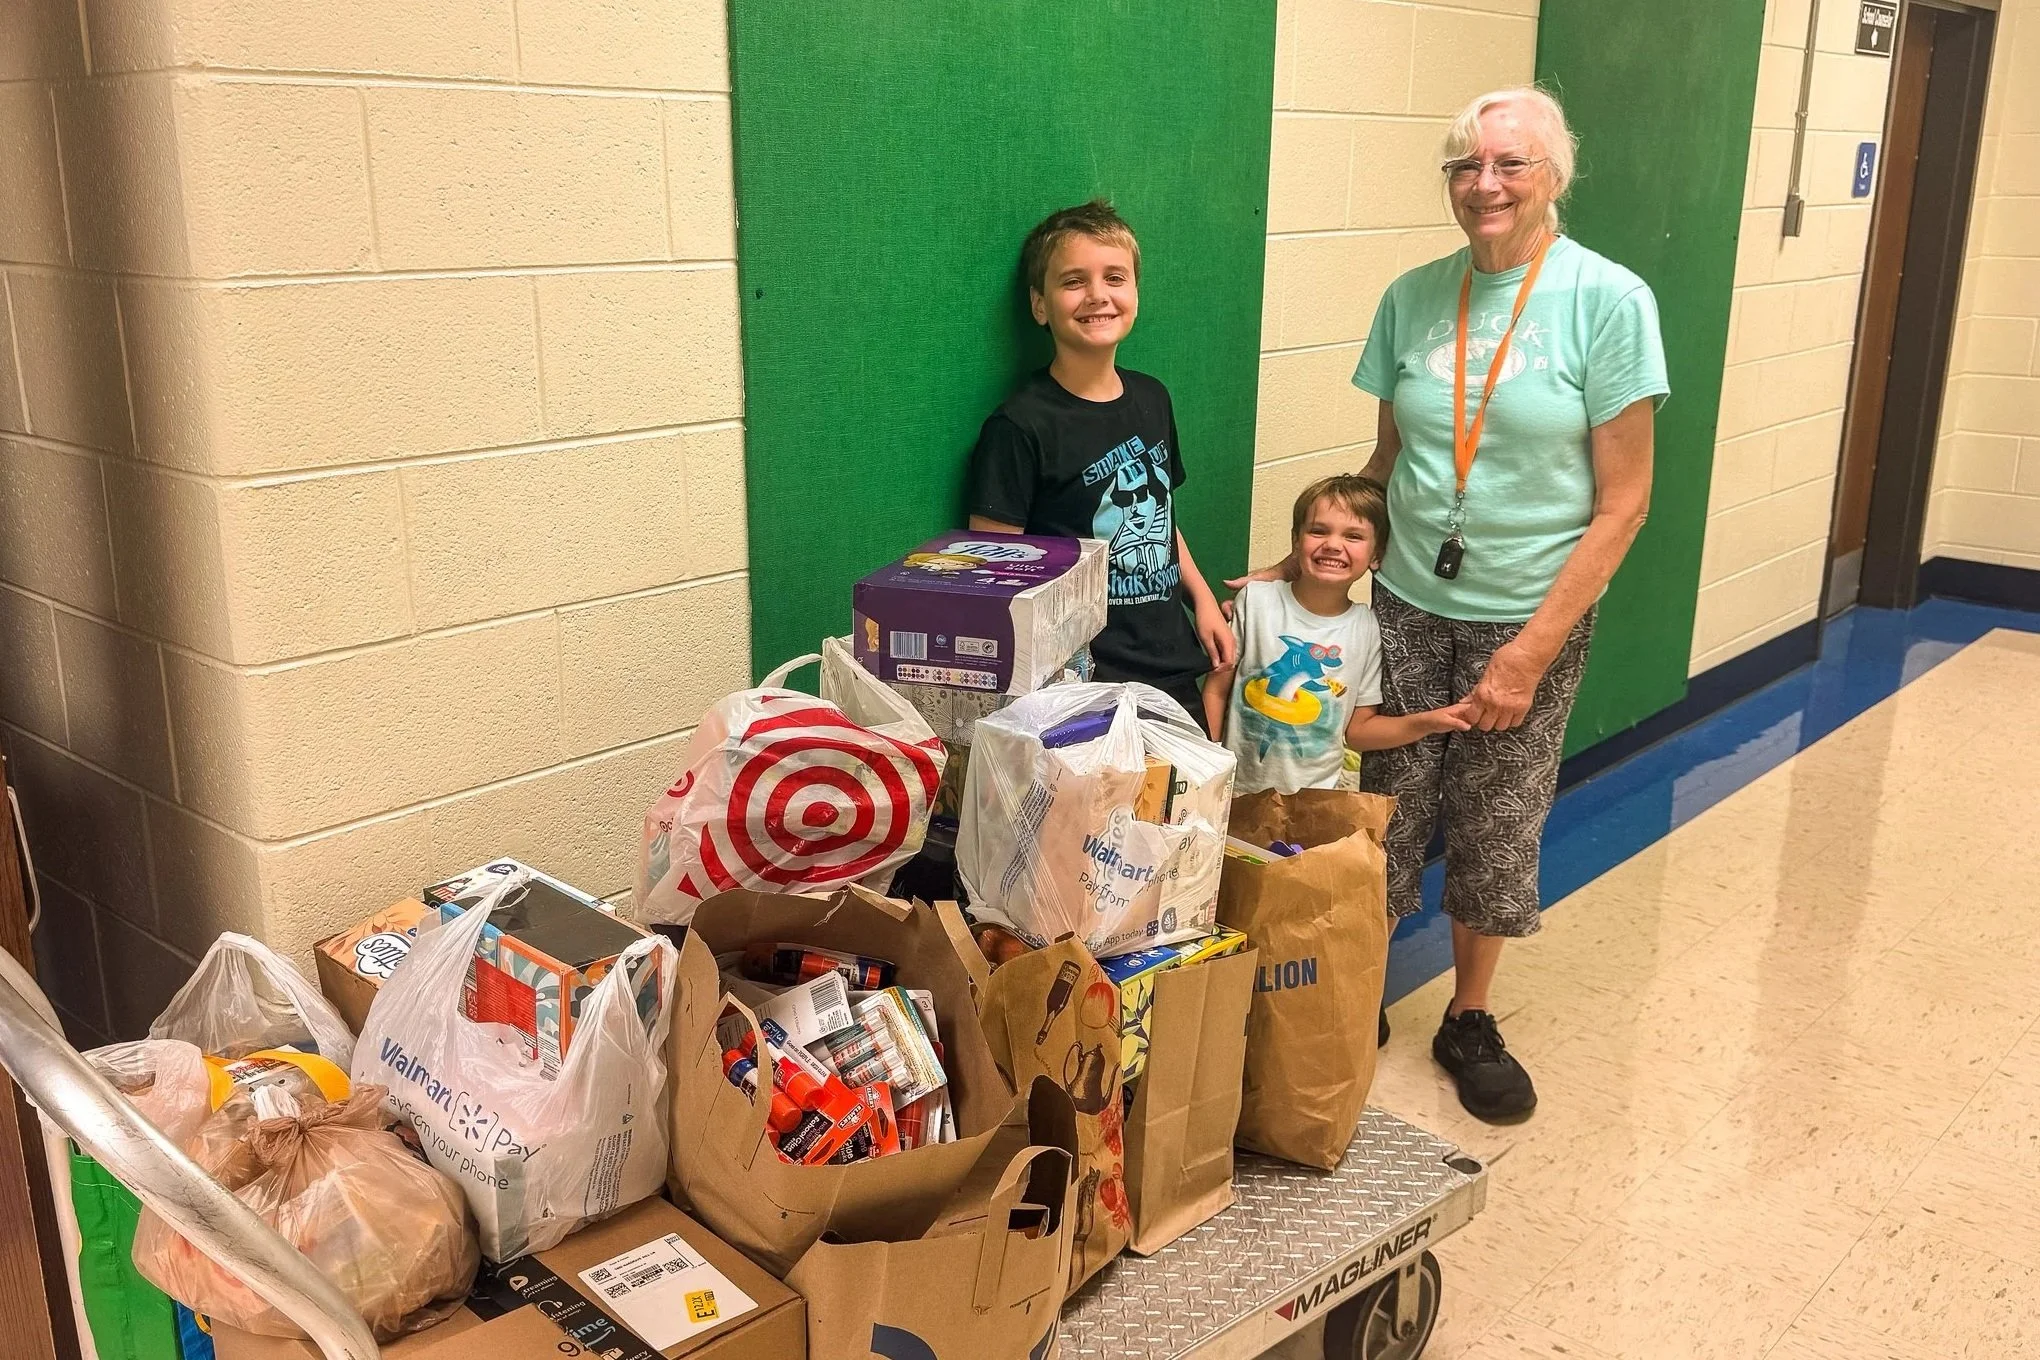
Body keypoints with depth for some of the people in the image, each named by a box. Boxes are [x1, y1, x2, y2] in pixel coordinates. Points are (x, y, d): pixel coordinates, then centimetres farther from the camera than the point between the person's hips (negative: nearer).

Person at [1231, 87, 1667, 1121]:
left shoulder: (1608, 300, -11)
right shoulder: (1414, 298, 0)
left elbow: (1623, 503, -11)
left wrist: (1532, 651, -14)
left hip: (1531, 619, -2)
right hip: (1406, 606, 2)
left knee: (1495, 835, 10)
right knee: (1385, 816, 8)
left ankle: (1469, 1021, 31)